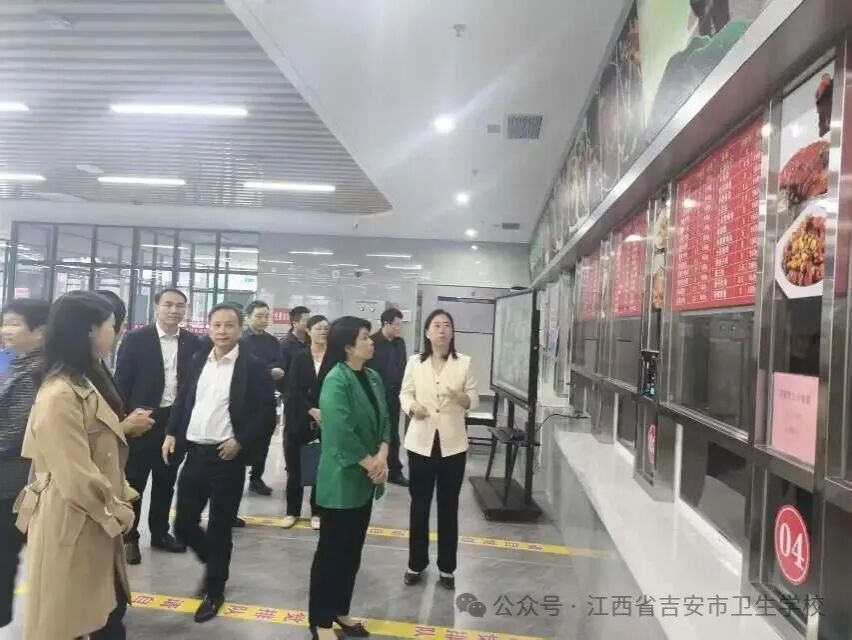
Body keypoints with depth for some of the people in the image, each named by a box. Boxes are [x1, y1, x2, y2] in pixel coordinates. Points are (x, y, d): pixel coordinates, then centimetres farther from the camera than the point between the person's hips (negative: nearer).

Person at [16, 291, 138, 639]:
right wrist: (116, 512, -10)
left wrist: (119, 498, 8)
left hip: (93, 522, 9)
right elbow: (77, 479, -24)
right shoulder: (60, 395, -24)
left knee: (111, 609, 18)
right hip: (72, 526, -9)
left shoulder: (82, 383, 8)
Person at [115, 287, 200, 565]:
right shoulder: (136, 338, -7)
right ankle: (129, 538, 20)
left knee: (166, 482, 15)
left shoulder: (192, 342, 2)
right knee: (133, 481, 7)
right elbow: (122, 381, -7)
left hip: (176, 420, 4)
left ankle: (160, 533, 30)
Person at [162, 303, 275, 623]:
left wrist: (240, 442, -17)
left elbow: (264, 412, -9)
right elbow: (184, 399, 15)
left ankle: (214, 591, 26)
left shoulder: (253, 367, -8)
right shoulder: (199, 360, 9)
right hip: (194, 452, 5)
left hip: (227, 457, -5)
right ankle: (213, 561, 40)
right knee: (183, 524, 11)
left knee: (219, 529, 6)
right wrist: (171, 433, 6)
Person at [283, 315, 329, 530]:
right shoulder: (299, 358, 4)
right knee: (295, 467, 6)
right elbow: (293, 390, -3)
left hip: (327, 420, -1)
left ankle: (317, 512, 17)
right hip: (300, 420, 1)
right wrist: (312, 410, -15)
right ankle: (292, 511, 22)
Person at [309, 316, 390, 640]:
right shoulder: (336, 380, -19)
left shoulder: (373, 377, 6)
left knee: (352, 549, 18)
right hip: (341, 479, -8)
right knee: (331, 550, 5)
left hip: (364, 479, 8)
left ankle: (340, 611, 35)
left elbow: (384, 420, 8)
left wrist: (382, 456, -8)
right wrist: (370, 464, -16)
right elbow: (341, 431, -25)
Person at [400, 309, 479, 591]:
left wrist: (462, 397, -22)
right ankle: (416, 564, 27)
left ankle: (446, 568, 25)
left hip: (453, 444, 0)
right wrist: (412, 406, -16)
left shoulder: (464, 362, -1)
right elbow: (405, 393, 5)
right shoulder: (415, 362, 0)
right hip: (421, 442, 0)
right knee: (419, 506, 10)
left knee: (449, 507, 11)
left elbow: (474, 399, 0)